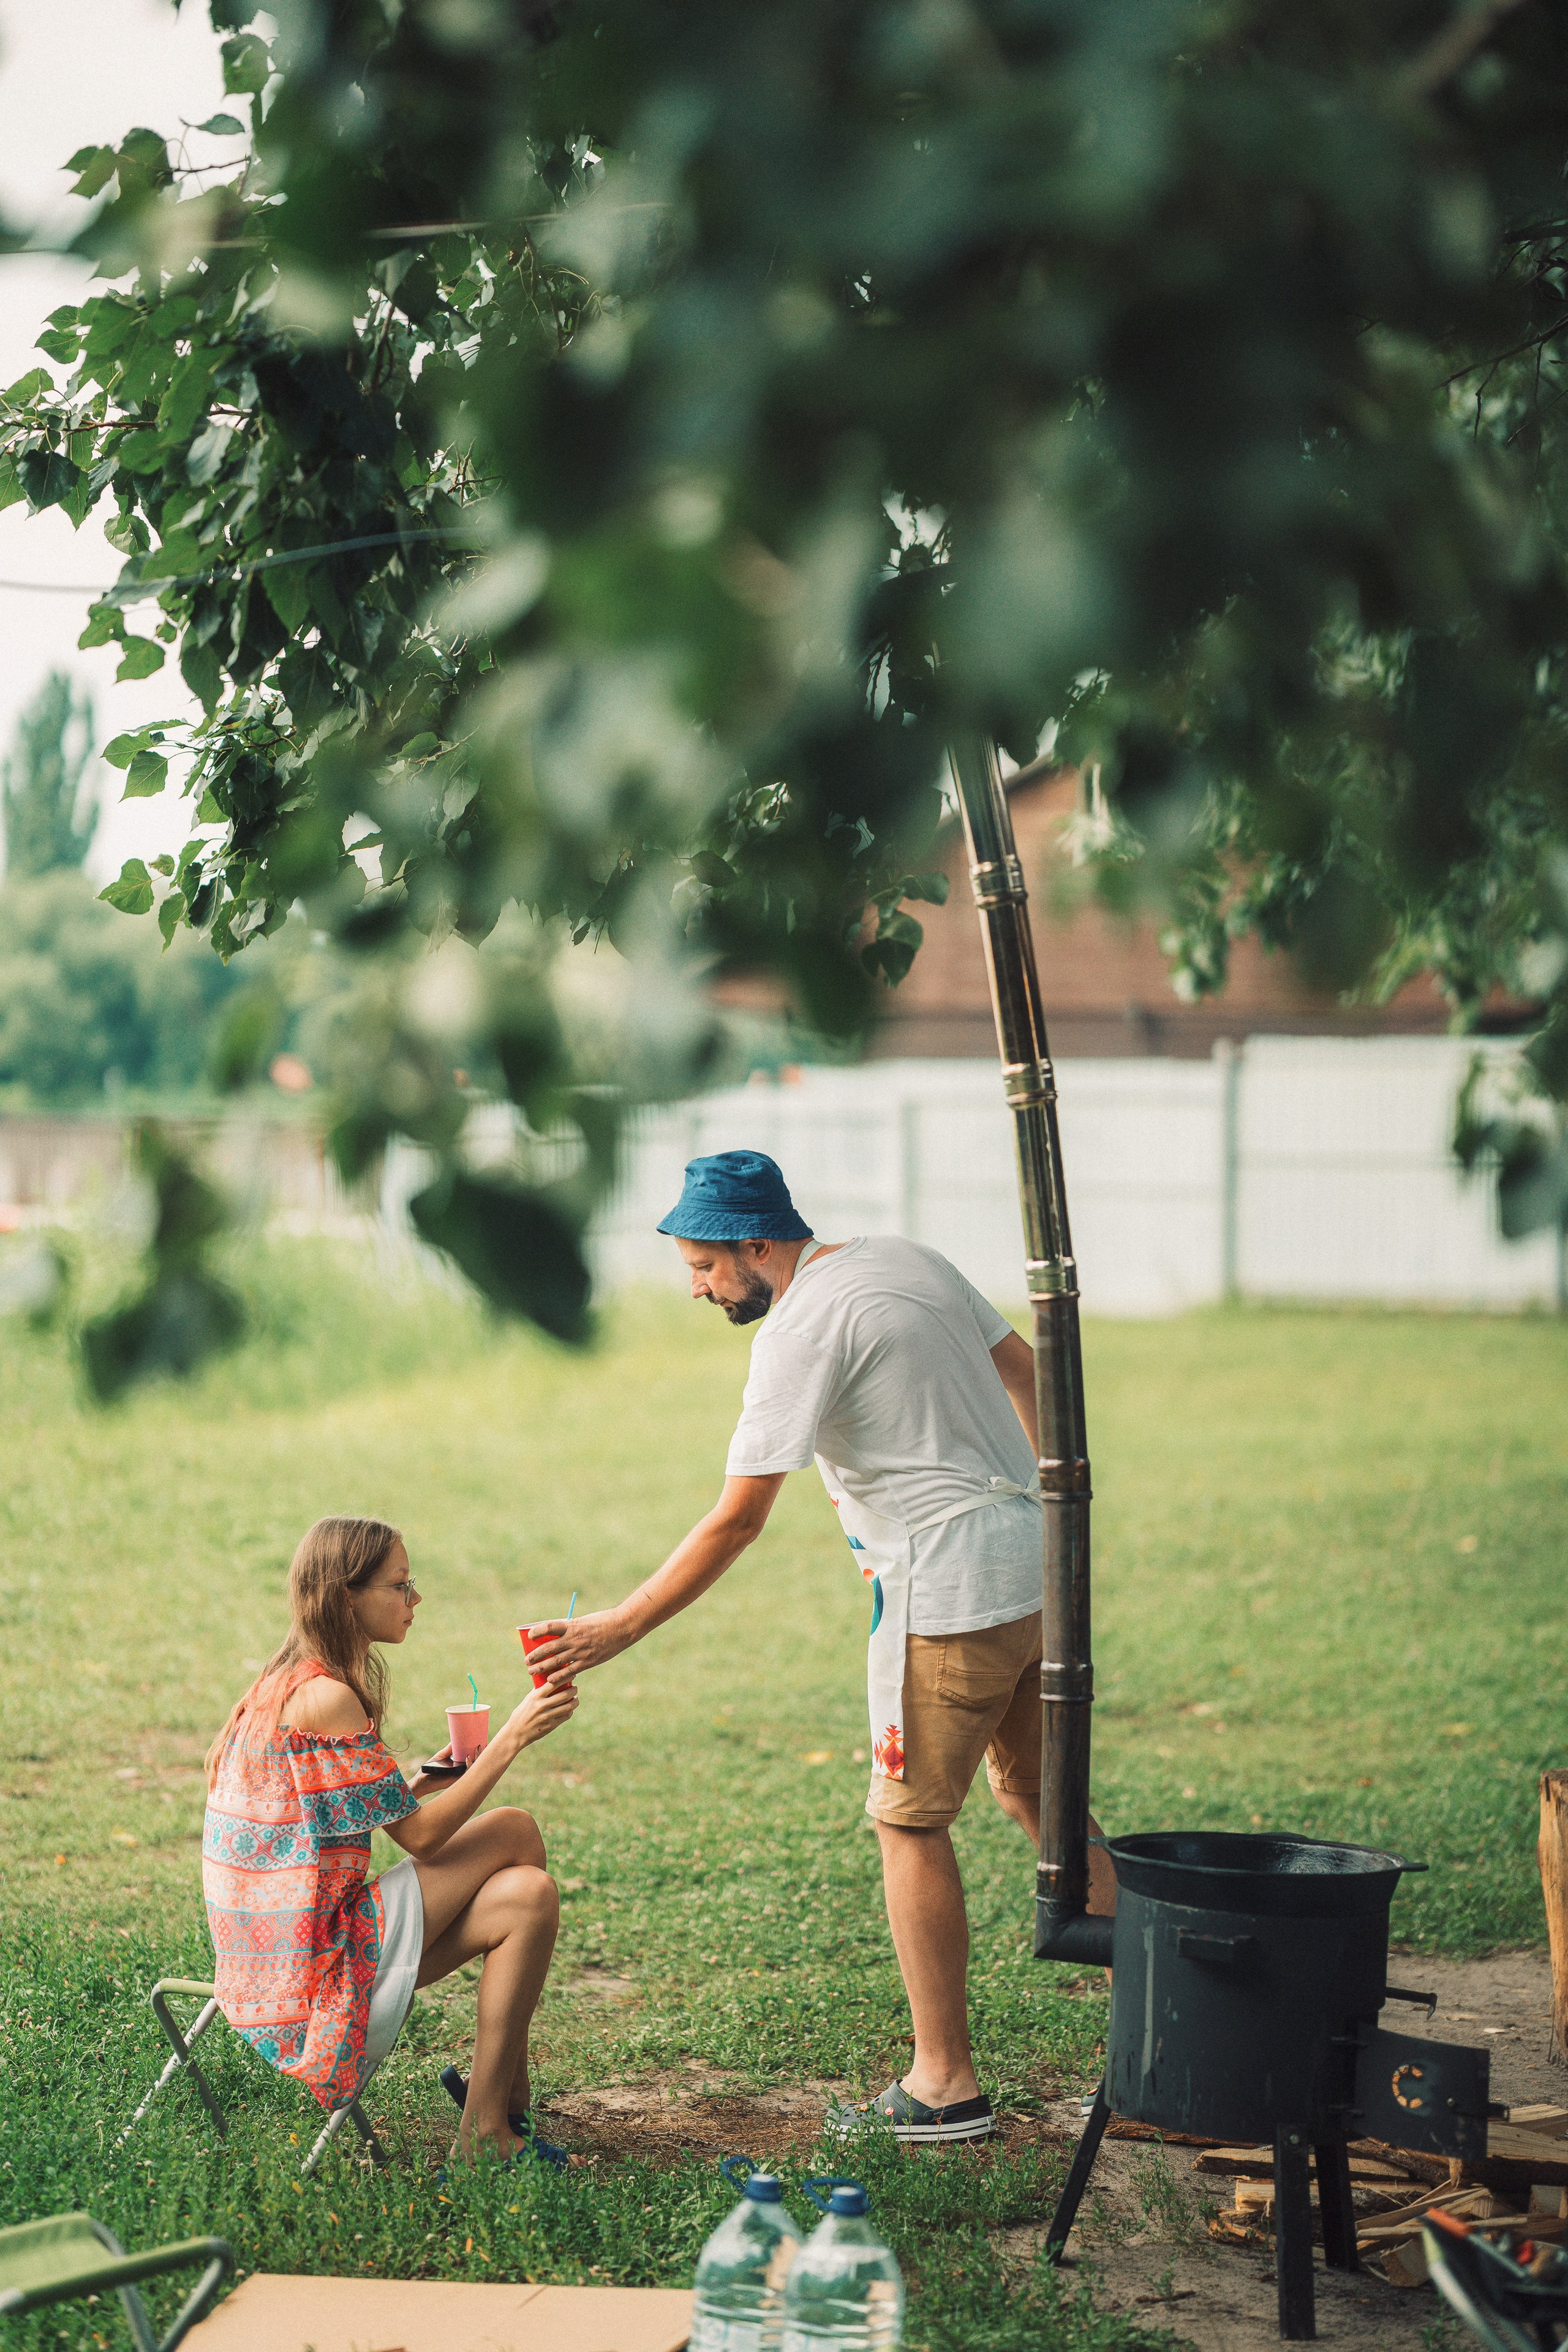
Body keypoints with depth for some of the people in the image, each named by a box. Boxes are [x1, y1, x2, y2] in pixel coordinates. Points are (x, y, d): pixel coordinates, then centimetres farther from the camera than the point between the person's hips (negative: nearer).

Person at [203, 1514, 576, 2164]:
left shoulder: (288, 1684, 12)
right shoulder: (326, 1698, -18)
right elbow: (419, 1836, -14)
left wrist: (413, 1787, 9)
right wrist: (512, 1738, -14)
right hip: (311, 1975, -9)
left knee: (525, 1895, 5)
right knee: (513, 1831, -7)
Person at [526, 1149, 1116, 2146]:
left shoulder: (803, 1332, -15)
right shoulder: (909, 1260, 10)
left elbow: (738, 1519, -17)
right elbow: (1022, 1365, 21)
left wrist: (620, 1628, -13)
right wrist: (1047, 1494, 31)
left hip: (949, 1587, -9)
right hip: (1035, 1566, 9)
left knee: (912, 1823, 1)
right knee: (1037, 1798, 18)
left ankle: (945, 2083, 4)